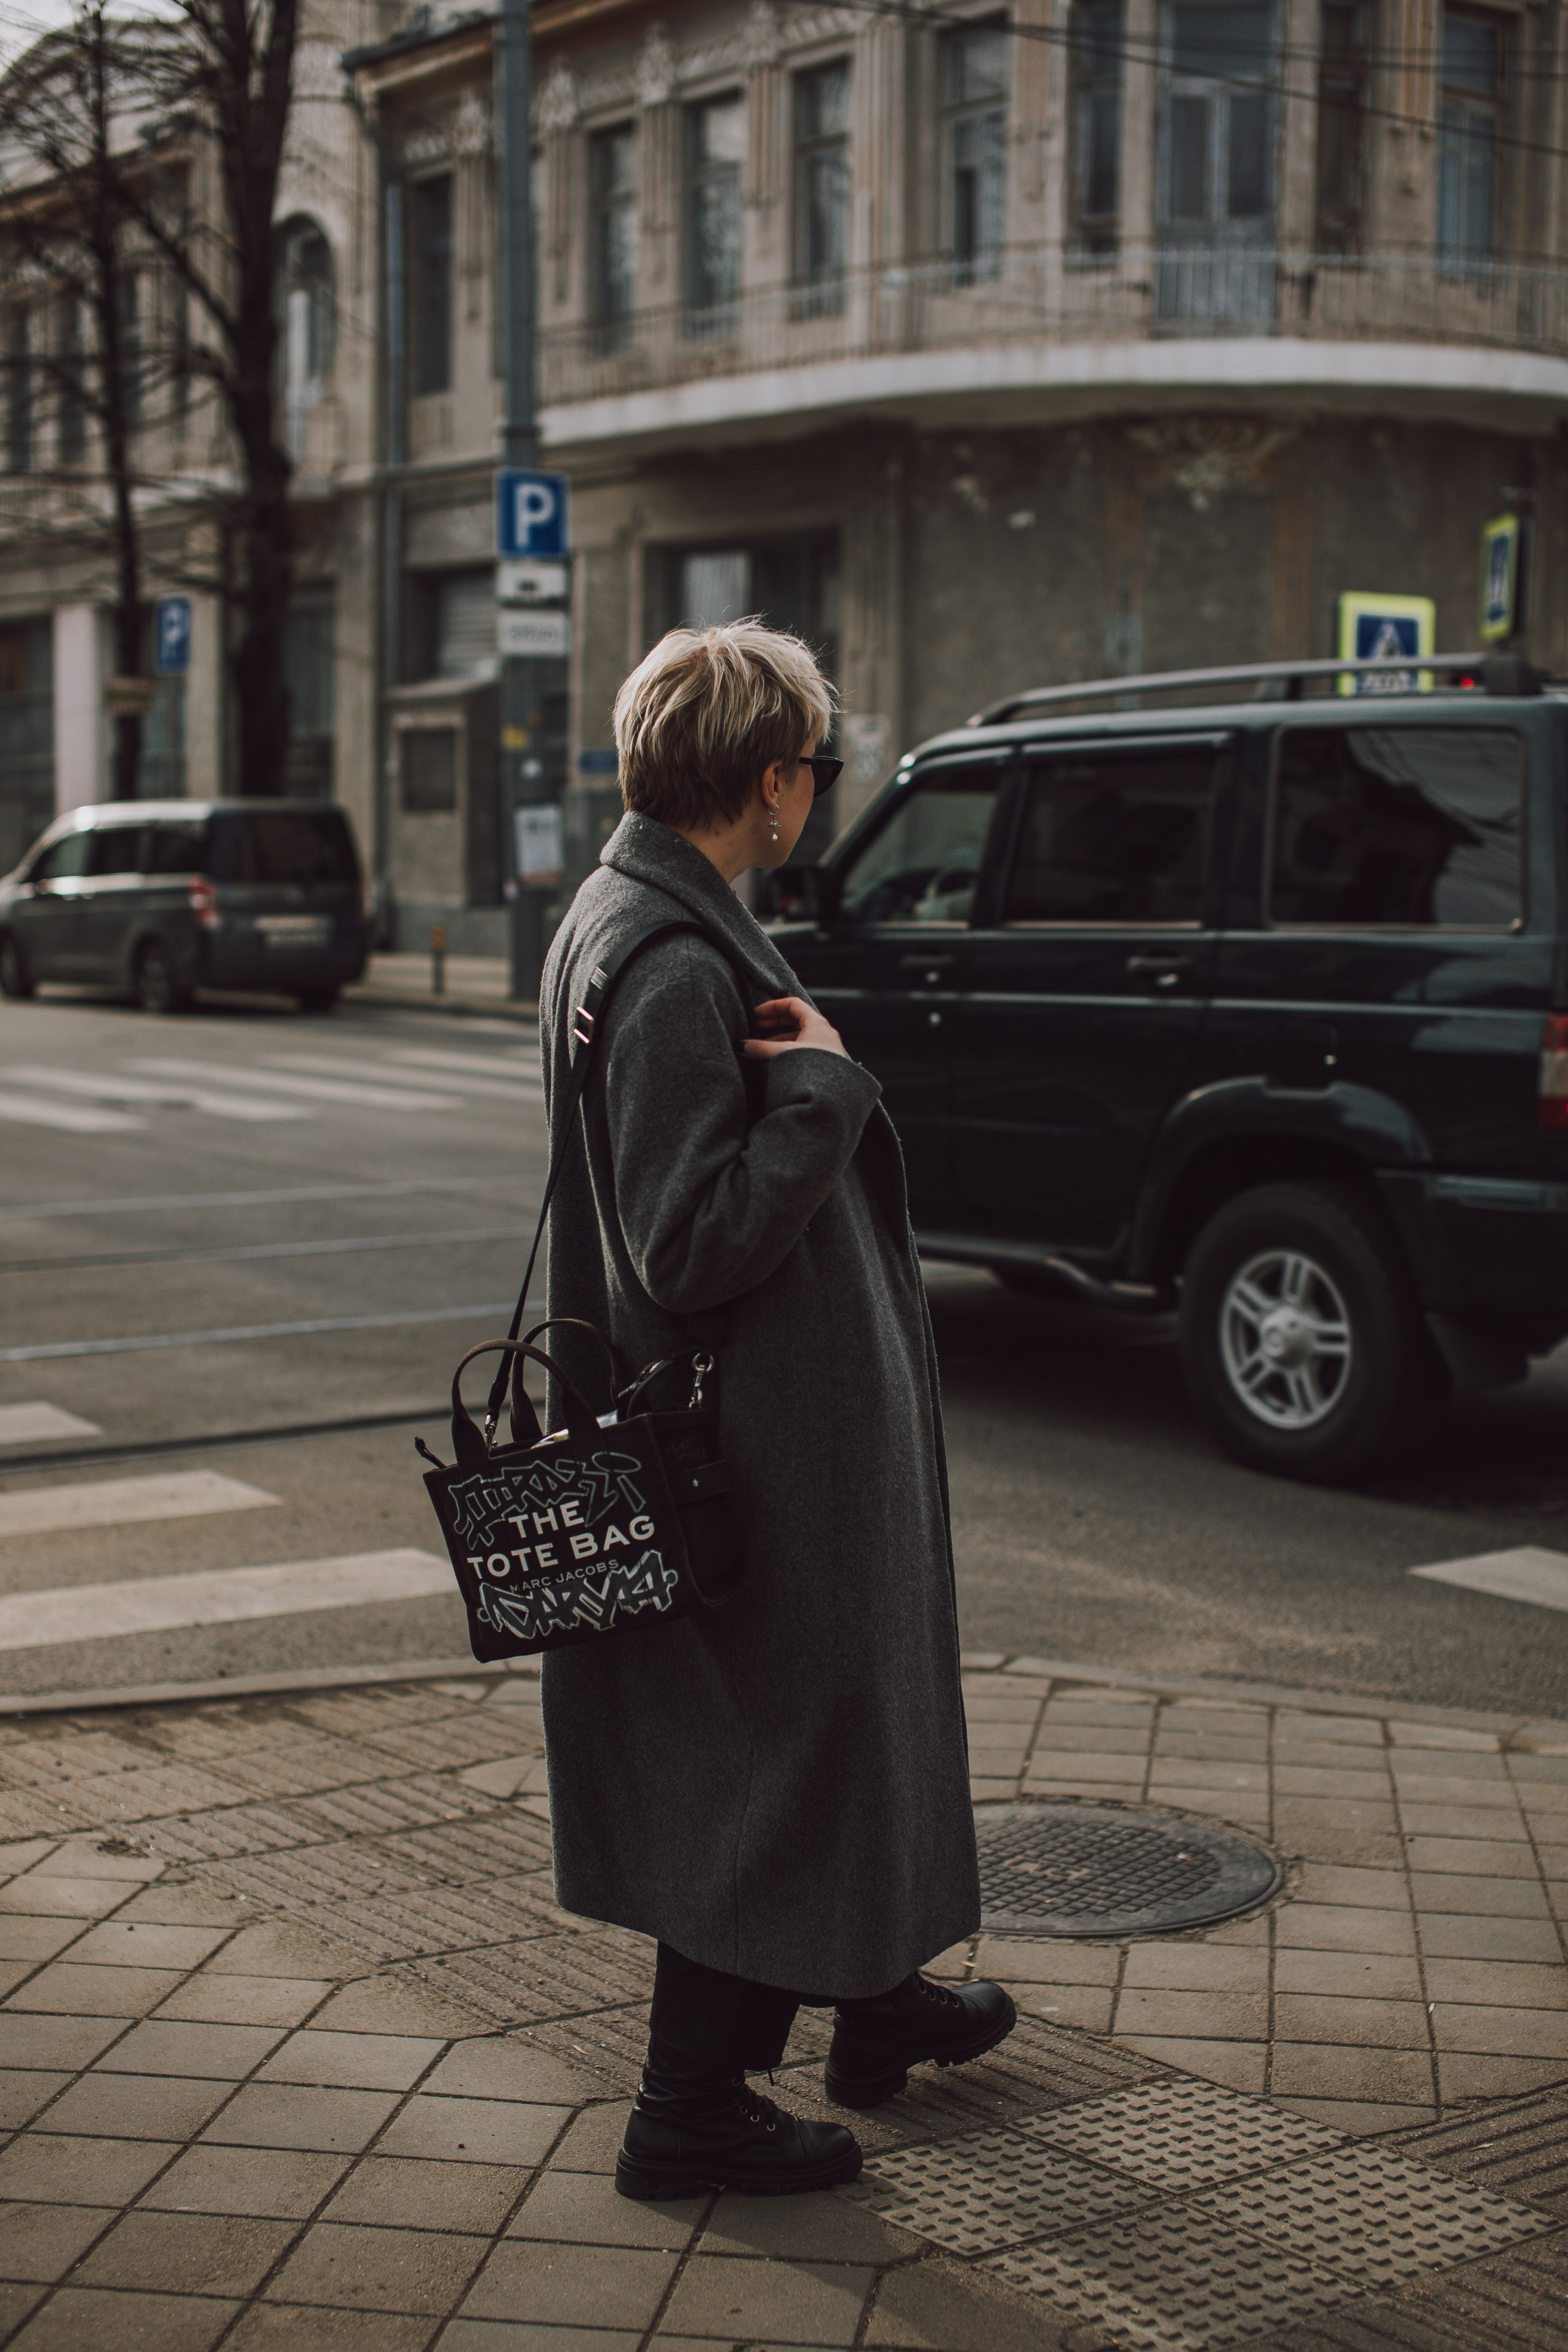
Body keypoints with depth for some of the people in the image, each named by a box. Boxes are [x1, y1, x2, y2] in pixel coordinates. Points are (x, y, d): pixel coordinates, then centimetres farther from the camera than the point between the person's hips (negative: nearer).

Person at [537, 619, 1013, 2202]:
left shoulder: (628, 920, 8)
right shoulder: (672, 971, -26)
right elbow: (699, 1244, -28)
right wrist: (822, 1085, -23)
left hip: (786, 1421, 11)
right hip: (764, 1447, -11)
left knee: (836, 1721, 25)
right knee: (775, 1753, 3)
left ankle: (878, 2001, 43)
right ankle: (695, 2113, 17)